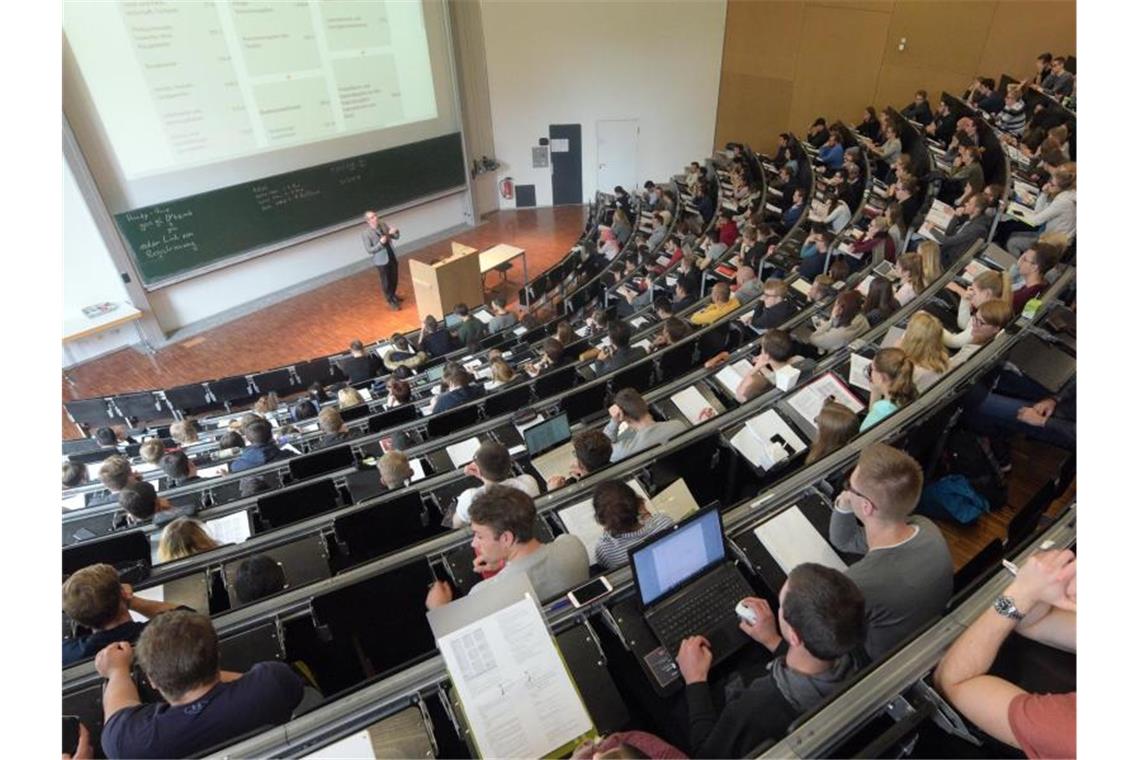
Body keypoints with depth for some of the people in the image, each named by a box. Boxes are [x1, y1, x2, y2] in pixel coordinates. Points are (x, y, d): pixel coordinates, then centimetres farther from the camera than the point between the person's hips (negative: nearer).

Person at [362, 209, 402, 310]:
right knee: (386, 282, 8)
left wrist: (394, 232, -19)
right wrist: (380, 243, -29)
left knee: (395, 279, 20)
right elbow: (369, 250, -17)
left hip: (392, 256, 6)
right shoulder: (365, 233, -19)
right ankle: (391, 302, 25)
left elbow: (396, 237, 4)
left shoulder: (383, 225, -4)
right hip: (381, 261, -6)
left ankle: (393, 295, 45)